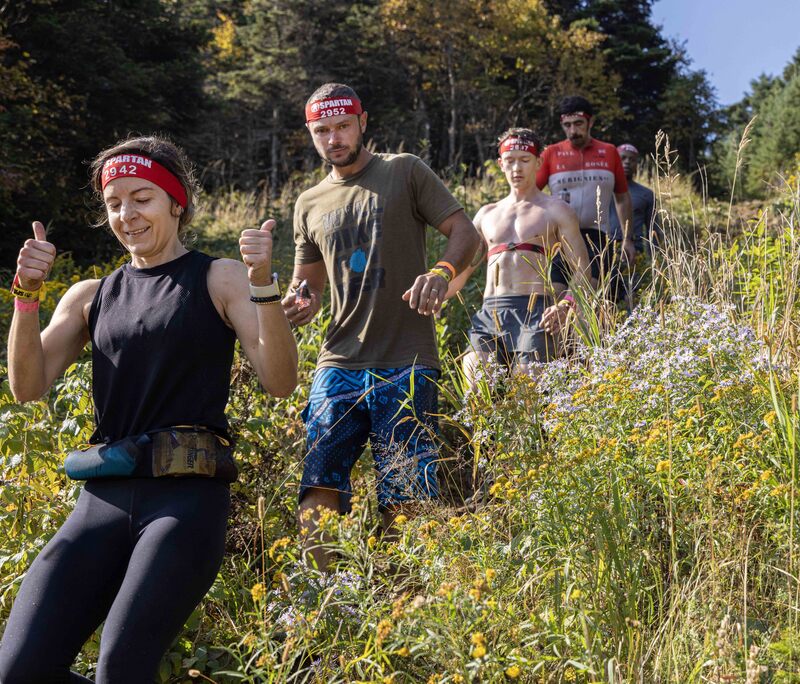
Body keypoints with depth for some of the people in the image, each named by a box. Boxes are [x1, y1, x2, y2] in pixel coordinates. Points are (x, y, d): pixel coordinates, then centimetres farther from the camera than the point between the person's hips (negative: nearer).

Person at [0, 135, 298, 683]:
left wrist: (263, 285, -18)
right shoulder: (91, 297, 17)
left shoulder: (218, 279, 6)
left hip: (188, 496, -4)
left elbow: (280, 381, -6)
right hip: (105, 498, 5)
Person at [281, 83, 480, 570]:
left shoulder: (405, 172, 5)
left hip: (406, 367, -3)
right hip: (339, 365, 4)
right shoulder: (309, 205, 17)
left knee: (405, 504, -4)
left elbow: (466, 232, 1)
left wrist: (443, 273, -21)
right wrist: (299, 307, 0)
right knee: (317, 501, -7)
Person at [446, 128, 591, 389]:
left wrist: (565, 305, -15)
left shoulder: (556, 210, 12)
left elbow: (582, 270, 4)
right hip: (489, 314, 4)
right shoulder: (486, 215, 24)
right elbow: (460, 271, 27)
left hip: (534, 311, -4)